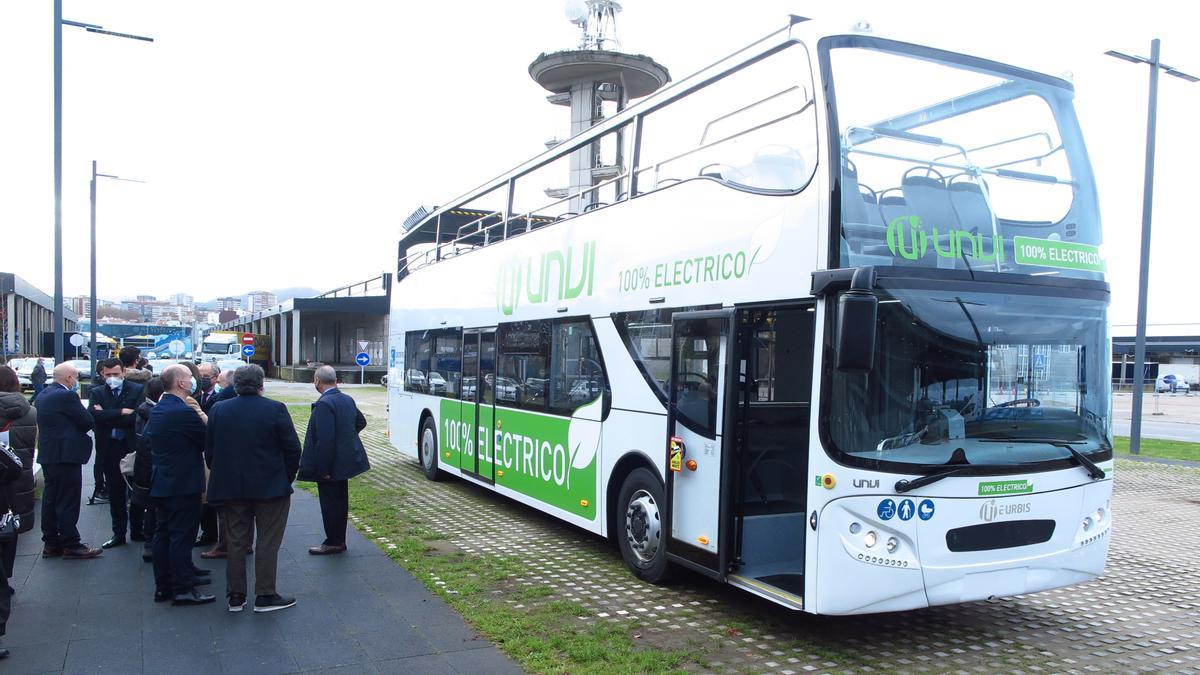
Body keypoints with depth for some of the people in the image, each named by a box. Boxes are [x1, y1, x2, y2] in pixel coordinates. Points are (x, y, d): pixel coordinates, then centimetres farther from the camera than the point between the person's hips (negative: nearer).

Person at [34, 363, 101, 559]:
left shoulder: (43, 395, 12)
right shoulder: (67, 396, -17)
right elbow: (88, 422, -13)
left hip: (48, 455, 9)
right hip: (66, 455, -9)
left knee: (50, 499, 13)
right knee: (68, 502, -4)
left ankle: (51, 543, 21)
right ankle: (71, 545, 2)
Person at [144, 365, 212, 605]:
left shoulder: (156, 410, 8)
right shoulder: (184, 412, -21)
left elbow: (146, 436, 18)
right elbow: (208, 440, -15)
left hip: (161, 483, 9)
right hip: (183, 485, -9)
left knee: (163, 534, 14)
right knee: (182, 536, -3)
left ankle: (162, 587, 22)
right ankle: (182, 589, 2)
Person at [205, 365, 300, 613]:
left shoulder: (219, 410, 0)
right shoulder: (275, 409, -11)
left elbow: (209, 450, 4)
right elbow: (292, 448, -10)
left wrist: (222, 477, 14)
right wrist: (287, 477, 3)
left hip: (231, 487, 4)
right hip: (270, 487, -4)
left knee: (236, 540, 13)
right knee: (268, 541, 5)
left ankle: (235, 596, 19)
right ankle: (265, 596, 8)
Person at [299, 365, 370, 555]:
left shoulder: (323, 404, -22)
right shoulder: (347, 400, 5)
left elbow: (325, 440, -26)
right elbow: (361, 422, 20)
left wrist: (323, 469, -21)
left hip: (331, 464, -9)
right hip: (346, 460, 9)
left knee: (330, 504, 3)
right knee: (340, 501, 18)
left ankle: (333, 543, 13)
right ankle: (339, 540, 28)